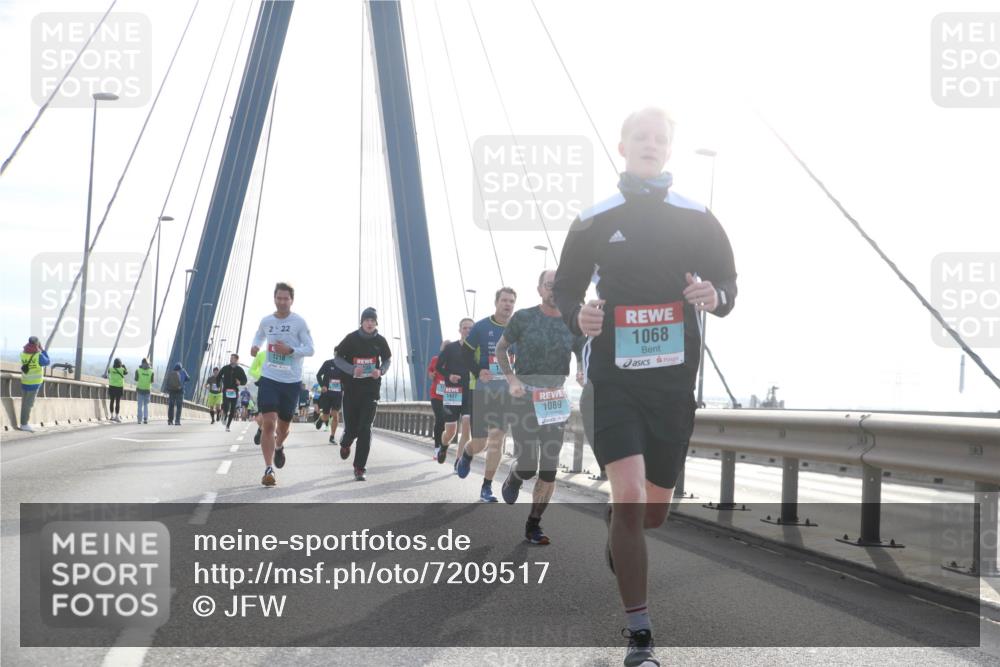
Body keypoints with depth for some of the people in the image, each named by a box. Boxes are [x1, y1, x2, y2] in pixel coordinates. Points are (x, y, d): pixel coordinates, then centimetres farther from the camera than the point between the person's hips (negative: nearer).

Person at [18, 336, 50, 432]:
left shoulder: (22, 353, -7)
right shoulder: (39, 355, -23)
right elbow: (47, 362, -4)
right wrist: (43, 350, 1)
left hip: (24, 382, 6)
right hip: (34, 383, -5)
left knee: (24, 403, 18)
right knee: (28, 404, -1)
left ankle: (24, 423, 27)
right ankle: (24, 424, 1)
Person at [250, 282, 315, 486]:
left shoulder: (299, 322, -6)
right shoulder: (266, 321, 4)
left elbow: (310, 349, -6)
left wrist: (290, 350, -22)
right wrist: (255, 346, 4)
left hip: (291, 381, -1)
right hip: (269, 378, 1)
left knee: (283, 425, 13)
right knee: (268, 423, -15)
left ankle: (279, 447, 49)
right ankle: (268, 469, -11)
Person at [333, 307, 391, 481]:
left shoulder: (380, 341, 0)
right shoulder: (352, 338, -5)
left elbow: (387, 360, 14)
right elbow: (337, 357, 0)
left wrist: (381, 371, -8)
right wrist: (352, 370, -17)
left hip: (371, 389, 1)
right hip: (351, 388, 0)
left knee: (365, 428, -9)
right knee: (351, 428, 4)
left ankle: (359, 468, -3)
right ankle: (345, 444, 43)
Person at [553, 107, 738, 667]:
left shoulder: (698, 219, 5)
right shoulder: (594, 222, 3)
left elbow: (729, 284, 11)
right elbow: (566, 290, 10)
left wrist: (715, 297, -13)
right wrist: (578, 316, -12)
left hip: (674, 379, 2)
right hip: (613, 377, -2)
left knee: (653, 511, 11)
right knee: (629, 497, -17)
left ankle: (617, 545, 49)